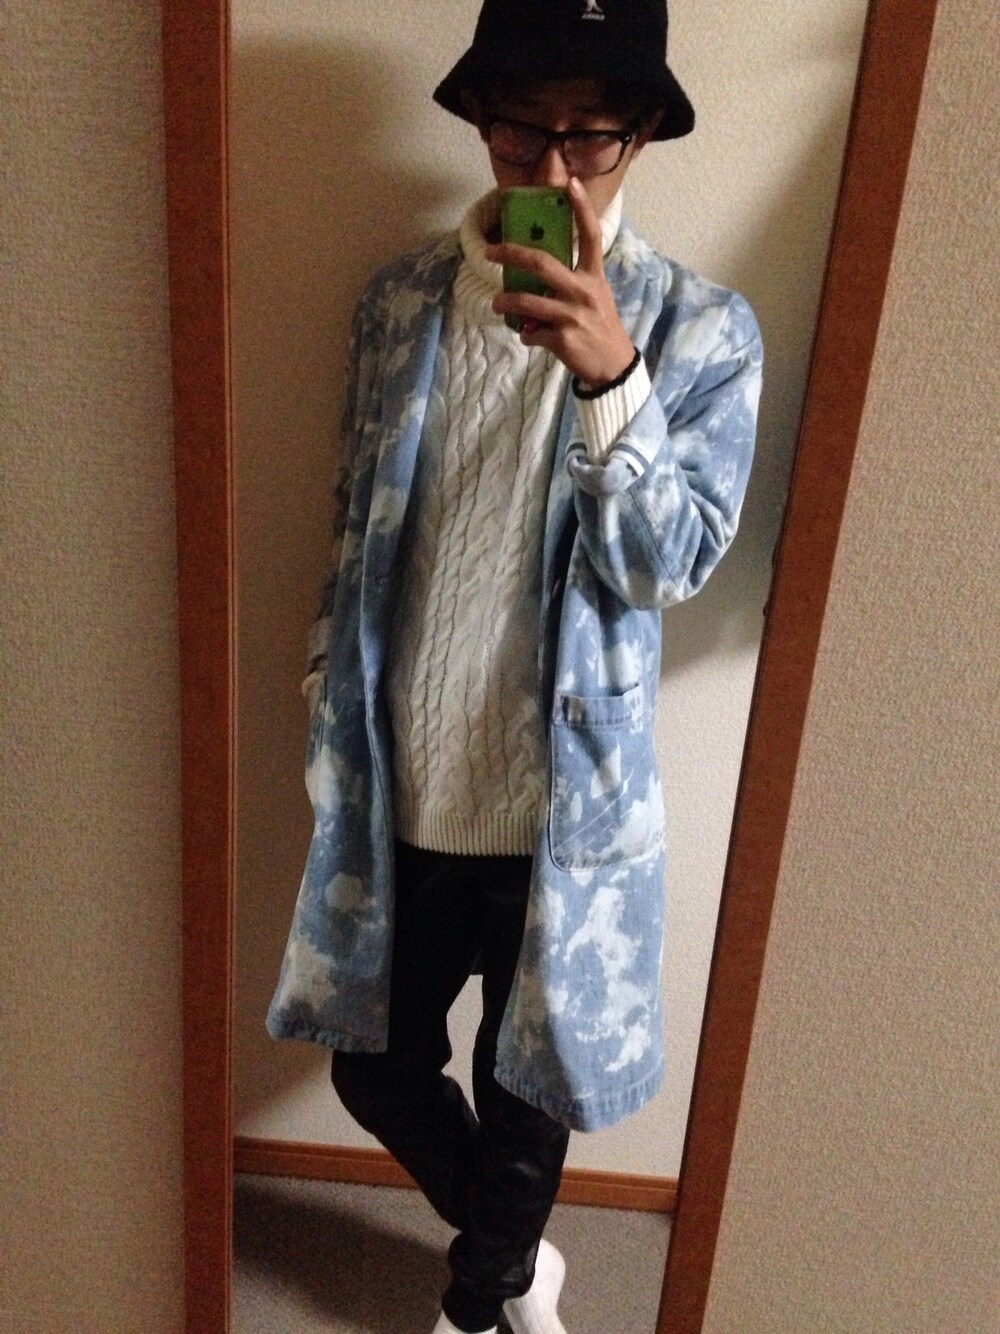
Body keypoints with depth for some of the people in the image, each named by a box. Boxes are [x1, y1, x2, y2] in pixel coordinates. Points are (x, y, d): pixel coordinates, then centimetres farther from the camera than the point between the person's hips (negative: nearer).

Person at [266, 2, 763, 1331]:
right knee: (376, 1068, 19)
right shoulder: (402, 299, 1)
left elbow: (672, 562, -16)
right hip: (398, 791, 4)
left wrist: (609, 376, -31)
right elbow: (360, 524, 8)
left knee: (523, 1095, 17)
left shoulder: (701, 328, -8)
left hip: (560, 805, -3)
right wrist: (332, 701, 9)